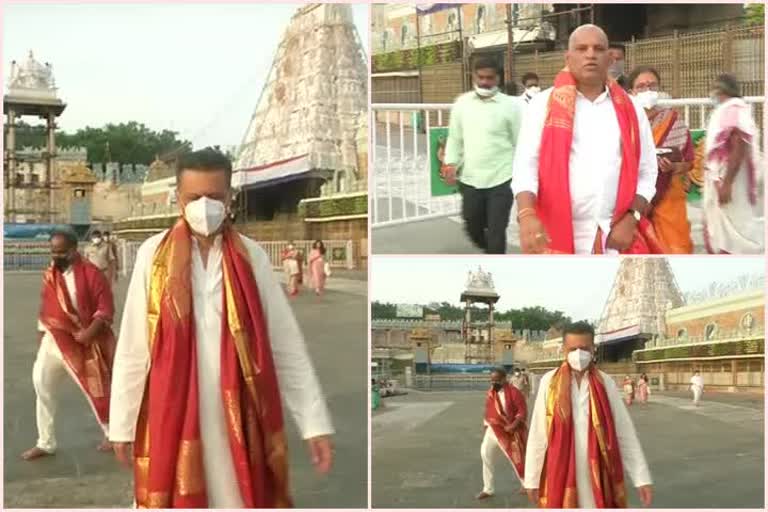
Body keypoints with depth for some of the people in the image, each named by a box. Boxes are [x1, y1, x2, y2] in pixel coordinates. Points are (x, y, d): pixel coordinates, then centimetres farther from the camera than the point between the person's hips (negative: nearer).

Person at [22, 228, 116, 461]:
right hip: (55, 339, 5)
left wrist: (90, 332, -25)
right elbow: (45, 309, 14)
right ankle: (45, 443, 9)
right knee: (42, 383, -2)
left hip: (85, 340, -5)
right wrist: (42, 337, 12)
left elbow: (106, 307, -15)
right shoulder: (49, 275, 5)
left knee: (97, 387, 5)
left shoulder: (91, 274, -13)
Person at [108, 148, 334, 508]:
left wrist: (314, 421, -4)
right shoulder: (153, 254, -3)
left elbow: (287, 347, -1)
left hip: (238, 415, 1)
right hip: (171, 413, 0)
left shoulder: (251, 257, -1)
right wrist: (123, 423, 2)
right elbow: (132, 348, 1)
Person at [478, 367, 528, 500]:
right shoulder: (490, 393, 4)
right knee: (486, 454, -3)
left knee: (517, 458, 5)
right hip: (493, 430, 5)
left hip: (511, 431, -5)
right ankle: (488, 489, 7)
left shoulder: (514, 392, -16)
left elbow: (522, 411, -16)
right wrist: (485, 428, 11)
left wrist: (513, 426, -26)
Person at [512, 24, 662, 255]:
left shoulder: (630, 110, 10)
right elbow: (526, 166, -6)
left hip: (617, 237, 3)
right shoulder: (543, 105, 2)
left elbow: (647, 172, 11)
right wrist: (527, 215, -23)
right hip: (558, 237, -2)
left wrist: (631, 218, -4)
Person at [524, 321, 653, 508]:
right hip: (560, 475, -1)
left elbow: (625, 433, 1)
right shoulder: (549, 382, -2)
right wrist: (532, 479, 1)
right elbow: (537, 434, 0)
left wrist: (642, 477, -3)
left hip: (598, 476, 1)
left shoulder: (606, 383, 1)